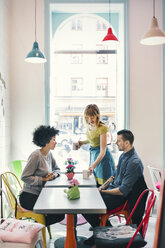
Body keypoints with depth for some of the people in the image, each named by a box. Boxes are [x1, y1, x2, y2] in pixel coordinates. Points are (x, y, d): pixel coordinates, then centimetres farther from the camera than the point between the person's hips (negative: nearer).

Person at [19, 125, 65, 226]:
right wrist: (44, 179, -20)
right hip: (29, 197, -9)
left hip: (41, 194, 9)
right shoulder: (36, 155, -19)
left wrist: (54, 174, -5)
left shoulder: (49, 154, 7)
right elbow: (25, 177, -22)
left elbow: (57, 169, 19)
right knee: (59, 214, -18)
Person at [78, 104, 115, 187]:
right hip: (93, 154, 7)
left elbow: (103, 151, -25)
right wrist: (83, 142, 2)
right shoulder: (88, 125, -1)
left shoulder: (102, 128, -23)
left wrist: (93, 165, -33)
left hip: (103, 157, -7)